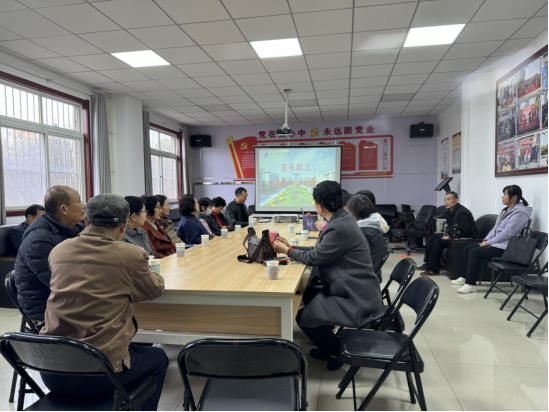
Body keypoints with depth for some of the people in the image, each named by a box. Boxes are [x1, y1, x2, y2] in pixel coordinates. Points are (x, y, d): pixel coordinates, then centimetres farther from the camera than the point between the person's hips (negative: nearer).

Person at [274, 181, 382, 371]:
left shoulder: (339, 228, -26)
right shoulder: (342, 219, 6)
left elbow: (314, 257, -16)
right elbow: (319, 251, 14)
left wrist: (286, 251, -1)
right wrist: (292, 248, 14)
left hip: (357, 302, -10)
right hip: (356, 291, 10)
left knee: (303, 317, -7)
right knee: (307, 293, 18)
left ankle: (337, 351, 15)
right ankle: (328, 344, 30)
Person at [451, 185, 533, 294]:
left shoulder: (519, 213, -16)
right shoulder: (506, 210, 14)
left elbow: (507, 234, -22)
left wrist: (488, 243, -17)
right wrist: (486, 240, 4)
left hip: (505, 247, -10)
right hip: (495, 243, 10)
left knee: (474, 252, -25)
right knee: (467, 248, 3)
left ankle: (470, 285, -22)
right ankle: (465, 278, 12)